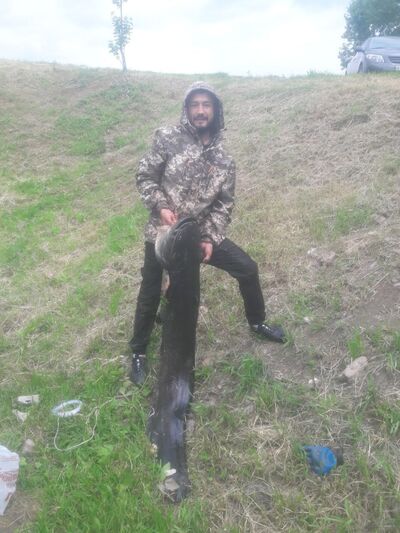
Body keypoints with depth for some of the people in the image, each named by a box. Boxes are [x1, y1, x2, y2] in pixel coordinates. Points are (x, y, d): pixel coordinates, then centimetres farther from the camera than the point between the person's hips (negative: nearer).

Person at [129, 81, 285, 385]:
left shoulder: (223, 160, 2)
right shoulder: (168, 139, -7)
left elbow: (224, 204, 4)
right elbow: (145, 177, -4)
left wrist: (210, 238, -7)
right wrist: (161, 206, -19)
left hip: (201, 233, 3)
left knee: (248, 269, 4)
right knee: (150, 294, 4)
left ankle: (257, 323, 31)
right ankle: (139, 352, 29)